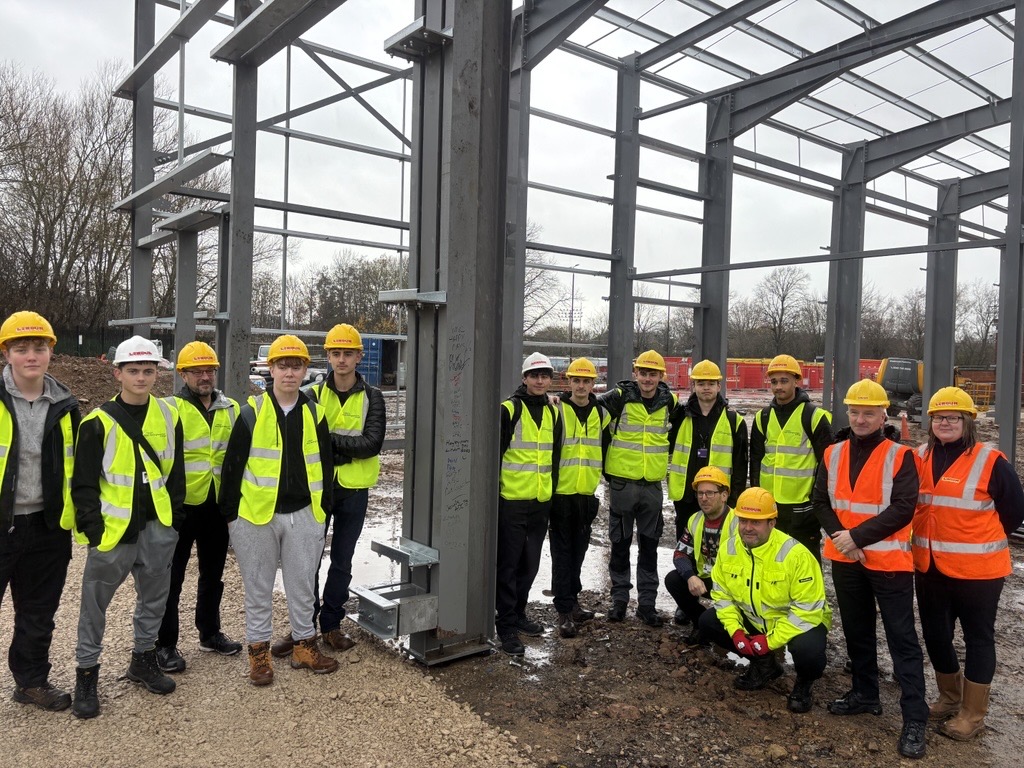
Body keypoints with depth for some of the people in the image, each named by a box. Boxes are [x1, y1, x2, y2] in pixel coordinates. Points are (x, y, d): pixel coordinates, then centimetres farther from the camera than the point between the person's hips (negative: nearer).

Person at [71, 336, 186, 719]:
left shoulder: (168, 416, 3)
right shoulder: (99, 422, -9)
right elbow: (83, 484, -5)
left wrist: (175, 518, 8)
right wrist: (94, 529, -9)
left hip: (157, 528, 4)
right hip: (114, 528, -4)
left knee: (155, 596, 16)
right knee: (95, 602, 6)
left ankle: (144, 659, 34)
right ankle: (87, 672, 23)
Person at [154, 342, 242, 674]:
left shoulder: (231, 409, 8)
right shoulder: (170, 409, -8)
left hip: (218, 505, 5)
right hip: (181, 505, -5)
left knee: (213, 572, 17)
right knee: (172, 576, 5)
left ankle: (210, 633, 33)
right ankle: (166, 644, 19)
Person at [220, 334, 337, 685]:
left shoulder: (315, 414, 4)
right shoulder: (252, 412, -4)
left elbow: (325, 465, 10)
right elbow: (232, 466, -2)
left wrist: (323, 509, 8)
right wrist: (230, 513, -2)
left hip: (304, 514, 2)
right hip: (256, 514, -2)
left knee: (303, 585, 12)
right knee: (259, 587, 11)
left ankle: (305, 645, 28)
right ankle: (259, 651, 25)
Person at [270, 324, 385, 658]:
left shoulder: (371, 398, -2)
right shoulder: (314, 395, 0)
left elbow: (373, 443, -15)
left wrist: (329, 439, -20)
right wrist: (348, 450, -20)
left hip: (354, 490, 0)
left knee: (342, 560, 11)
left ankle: (331, 625, 25)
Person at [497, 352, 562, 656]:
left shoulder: (553, 412, 10)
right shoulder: (509, 409, -8)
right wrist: (494, 492, -10)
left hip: (541, 502, 6)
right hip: (511, 501, -6)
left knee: (529, 564, 16)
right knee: (508, 564, 0)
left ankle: (518, 613, 31)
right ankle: (506, 625, 9)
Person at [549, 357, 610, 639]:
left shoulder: (601, 413, 6)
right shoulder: (557, 410, -8)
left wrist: (597, 473, 12)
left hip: (587, 493, 5)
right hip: (561, 492, -5)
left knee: (579, 549, 16)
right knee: (562, 552, 1)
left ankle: (571, 600, 30)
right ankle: (564, 611, 7)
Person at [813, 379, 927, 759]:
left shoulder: (900, 456, -9)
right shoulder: (833, 454, 4)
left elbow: (902, 509, -16)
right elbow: (821, 501, 4)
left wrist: (857, 536, -20)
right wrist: (839, 536, -11)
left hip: (888, 561, -5)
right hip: (845, 560, 5)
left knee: (902, 638, -1)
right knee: (857, 631, 18)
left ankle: (914, 719, 7)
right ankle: (864, 694, 34)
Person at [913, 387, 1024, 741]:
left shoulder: (990, 462, -11)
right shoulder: (920, 458, 3)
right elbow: (909, 504, 15)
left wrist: (982, 540, 2)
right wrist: (933, 537, 8)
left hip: (977, 569, -5)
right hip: (929, 567, 6)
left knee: (978, 637, 8)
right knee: (935, 634, 16)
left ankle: (973, 714, 20)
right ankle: (950, 697, 36)